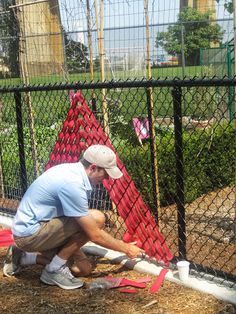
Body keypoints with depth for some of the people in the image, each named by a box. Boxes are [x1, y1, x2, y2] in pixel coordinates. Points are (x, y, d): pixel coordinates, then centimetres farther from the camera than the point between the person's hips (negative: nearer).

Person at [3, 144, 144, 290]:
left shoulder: (72, 170, 2)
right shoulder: (72, 184, -27)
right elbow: (94, 235, -21)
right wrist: (126, 248, -7)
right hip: (30, 233, -10)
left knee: (84, 269, 7)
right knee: (96, 219, -22)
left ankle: (24, 256, 16)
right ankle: (54, 270, -7)